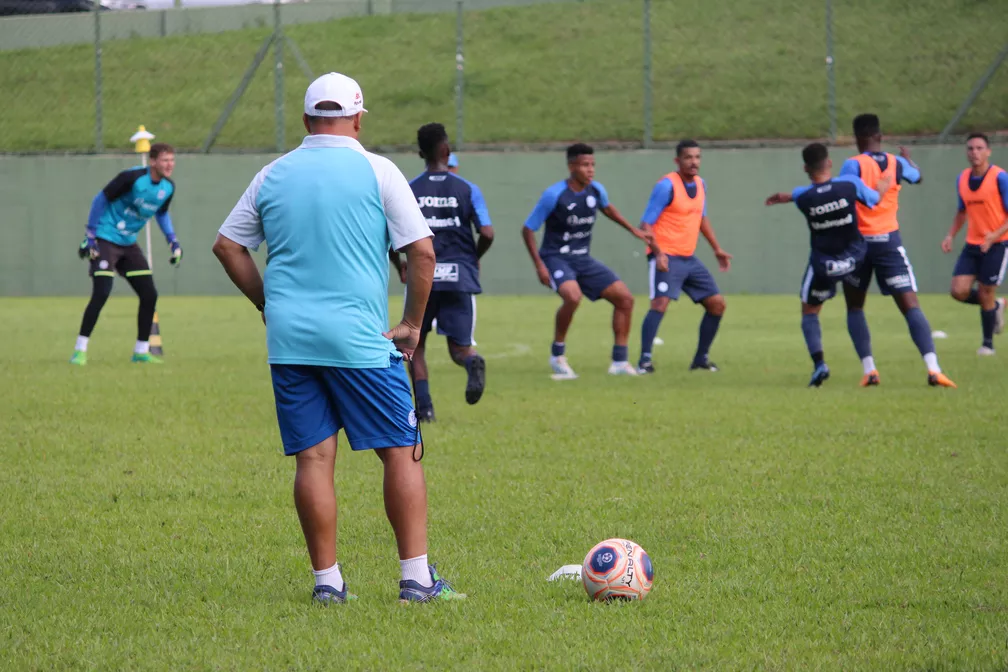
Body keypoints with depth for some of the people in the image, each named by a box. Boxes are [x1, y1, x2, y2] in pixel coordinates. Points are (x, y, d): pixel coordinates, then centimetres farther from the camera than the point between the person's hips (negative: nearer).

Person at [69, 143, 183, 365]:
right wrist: (90, 235, -14)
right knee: (101, 294, -18)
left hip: (129, 245, 7)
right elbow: (101, 199, -14)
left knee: (149, 295, 3)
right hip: (105, 240, -7)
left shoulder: (168, 187, 1)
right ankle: (80, 351, -9)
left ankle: (141, 351, 16)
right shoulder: (132, 178, -21)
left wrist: (173, 241, 11)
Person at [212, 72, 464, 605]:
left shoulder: (272, 175, 9)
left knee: (313, 457, 5)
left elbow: (227, 245, 13)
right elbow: (421, 250, -6)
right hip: (360, 339, -4)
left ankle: (326, 580, 4)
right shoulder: (376, 171, -2)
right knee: (401, 453, 4)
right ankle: (416, 578, 1)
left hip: (289, 340, 4)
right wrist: (412, 323, 3)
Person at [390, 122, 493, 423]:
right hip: (460, 276, 0)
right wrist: (474, 258, 15)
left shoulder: (408, 190, 1)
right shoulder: (467, 189, 1)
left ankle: (424, 406, 3)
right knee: (460, 347, 7)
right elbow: (487, 233, -6)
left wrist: (399, 266, 14)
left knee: (416, 344, 16)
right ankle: (473, 362, -30)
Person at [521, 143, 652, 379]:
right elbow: (528, 229, -11)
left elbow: (607, 208, 25)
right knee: (573, 296, -36)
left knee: (625, 298, -2)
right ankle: (557, 355, -15)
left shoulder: (596, 190, -1)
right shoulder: (554, 195, -18)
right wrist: (538, 264, -17)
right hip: (556, 258, -7)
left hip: (583, 259, 7)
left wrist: (633, 230, 24)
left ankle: (619, 361, 8)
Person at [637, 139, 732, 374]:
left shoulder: (700, 184, 9)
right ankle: (645, 360, -25)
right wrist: (658, 253, -27)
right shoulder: (667, 186, -13)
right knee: (661, 302, -25)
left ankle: (701, 358, 18)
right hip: (666, 258, -8)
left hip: (689, 258, 8)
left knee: (717, 304, 6)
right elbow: (646, 224, -15)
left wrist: (717, 249, 24)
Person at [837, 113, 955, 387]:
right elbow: (917, 177, 29)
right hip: (889, 241, 2)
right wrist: (908, 159, 50)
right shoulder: (897, 164, 5)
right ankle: (933, 367, -20)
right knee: (910, 306, -4)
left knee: (854, 308, 16)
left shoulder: (854, 164, -9)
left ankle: (869, 369, 3)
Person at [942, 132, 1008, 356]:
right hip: (972, 245, 5)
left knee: (986, 294, -3)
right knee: (959, 291, -8)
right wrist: (951, 236, 6)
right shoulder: (962, 179, 6)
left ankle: (988, 343, 16)